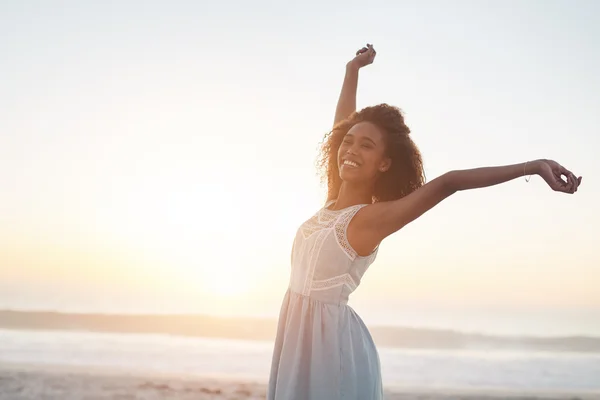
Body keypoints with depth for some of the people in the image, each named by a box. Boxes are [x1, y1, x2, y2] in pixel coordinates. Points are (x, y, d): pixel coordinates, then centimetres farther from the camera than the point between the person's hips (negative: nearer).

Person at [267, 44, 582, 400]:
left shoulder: (373, 217, -14)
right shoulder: (334, 201, 6)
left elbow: (448, 182, -24)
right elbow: (341, 125, 15)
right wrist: (353, 69, 25)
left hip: (333, 337, -7)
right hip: (299, 335, 7)